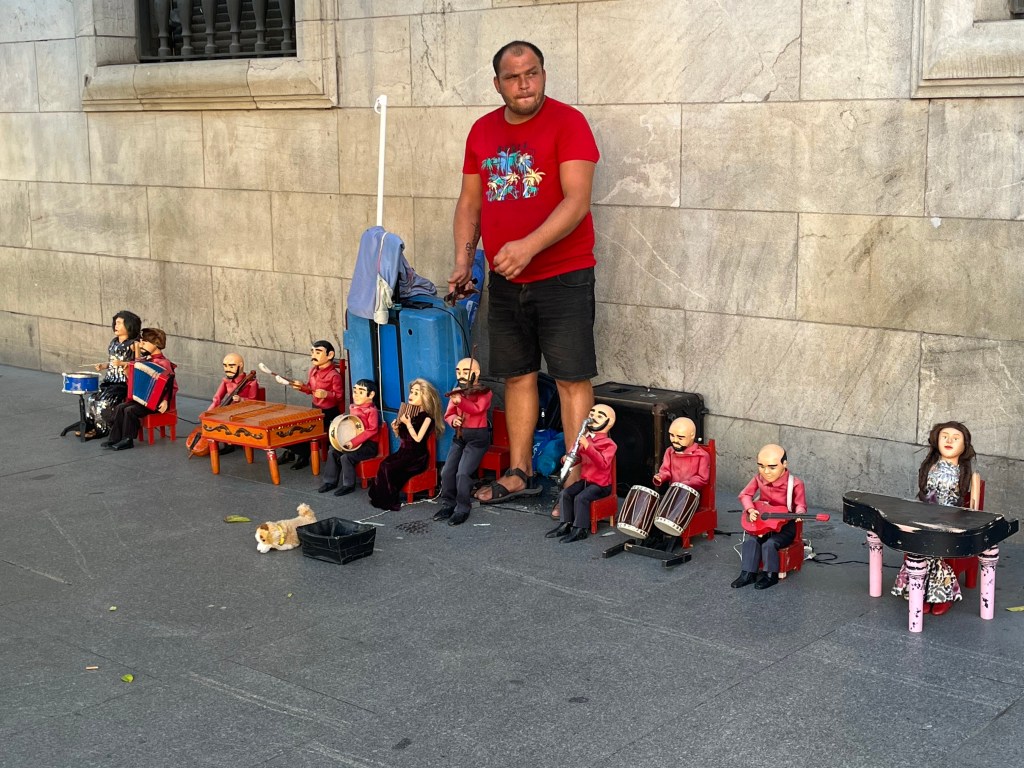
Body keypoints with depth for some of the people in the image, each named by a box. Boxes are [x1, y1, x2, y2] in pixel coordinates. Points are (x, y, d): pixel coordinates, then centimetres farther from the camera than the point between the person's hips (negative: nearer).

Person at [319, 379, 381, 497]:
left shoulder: (371, 410, -17)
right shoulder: (353, 408, 9)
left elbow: (372, 430, -25)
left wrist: (353, 442, -28)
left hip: (368, 444, -9)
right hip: (354, 442, 9)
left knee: (346, 457, -24)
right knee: (332, 452, 0)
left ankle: (348, 485, -8)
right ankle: (330, 481, 11)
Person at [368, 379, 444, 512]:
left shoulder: (427, 417, -9)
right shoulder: (409, 412, 11)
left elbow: (418, 439, -17)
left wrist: (408, 424, -18)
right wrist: (396, 429, -2)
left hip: (417, 456, -6)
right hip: (403, 452, 6)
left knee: (387, 468, -24)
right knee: (384, 464, -19)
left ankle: (391, 501, -13)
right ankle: (380, 498, -12)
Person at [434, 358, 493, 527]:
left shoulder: (483, 392, -8)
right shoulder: (457, 393, 9)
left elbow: (478, 409, -26)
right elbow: (448, 414, 5)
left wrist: (460, 401, -41)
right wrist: (453, 419, -19)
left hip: (477, 437, -6)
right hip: (459, 436, 6)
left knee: (463, 473, -16)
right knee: (447, 472, -1)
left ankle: (462, 510, -4)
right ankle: (448, 505, 15)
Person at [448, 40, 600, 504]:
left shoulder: (567, 123, -9)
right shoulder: (482, 131, 10)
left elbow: (577, 200, -18)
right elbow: (469, 202, 17)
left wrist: (528, 247, -28)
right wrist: (463, 259, 4)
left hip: (562, 277, -6)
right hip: (504, 280, 6)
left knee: (572, 378, -4)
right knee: (517, 375, 13)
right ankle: (520, 474, 25)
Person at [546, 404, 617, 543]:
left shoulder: (608, 444, -11)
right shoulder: (585, 439, 9)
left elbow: (603, 464, -28)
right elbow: (578, 457, 22)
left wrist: (587, 446, -35)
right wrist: (568, 458, -4)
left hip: (600, 484, -7)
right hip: (584, 480, 7)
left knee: (581, 497, -27)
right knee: (565, 493, -11)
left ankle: (579, 530, -19)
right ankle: (565, 524, -7)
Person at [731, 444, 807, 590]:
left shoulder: (795, 483, -18)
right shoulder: (759, 479, -6)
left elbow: (801, 504, -10)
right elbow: (745, 494, 3)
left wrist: (799, 514, -33)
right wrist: (750, 510, -15)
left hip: (785, 525, -4)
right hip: (762, 522, 4)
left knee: (769, 544, -25)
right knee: (750, 541, -18)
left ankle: (770, 575, -8)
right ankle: (748, 573, -8)